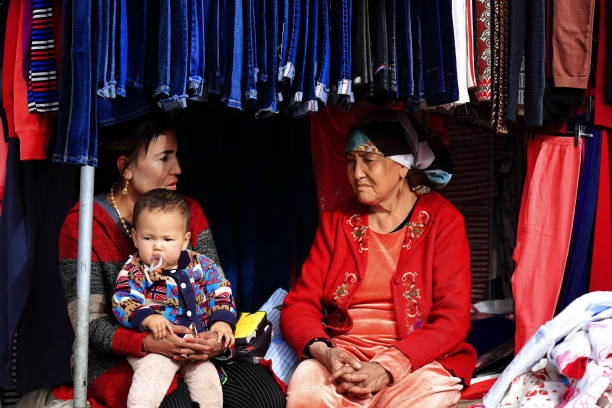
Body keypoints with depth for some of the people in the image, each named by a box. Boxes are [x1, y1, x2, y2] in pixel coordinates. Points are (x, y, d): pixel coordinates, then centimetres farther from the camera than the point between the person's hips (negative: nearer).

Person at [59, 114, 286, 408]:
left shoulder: (188, 211, 6)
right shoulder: (83, 224, -9)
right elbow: (91, 324, -12)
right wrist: (149, 343, -30)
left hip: (188, 348, 5)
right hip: (117, 361, -4)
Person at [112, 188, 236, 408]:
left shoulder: (200, 265, 9)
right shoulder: (134, 271, 0)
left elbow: (220, 292, 8)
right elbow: (122, 303, -11)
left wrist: (222, 321, -9)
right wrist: (147, 317, -29)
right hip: (153, 347, -3)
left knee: (205, 375, -12)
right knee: (151, 371, -29)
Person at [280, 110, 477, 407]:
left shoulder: (442, 220, 1)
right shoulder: (336, 222, 11)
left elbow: (452, 319, -7)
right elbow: (299, 305, 7)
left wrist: (388, 367, -21)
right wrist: (323, 352, -16)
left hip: (419, 359, -1)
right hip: (342, 354, 2)